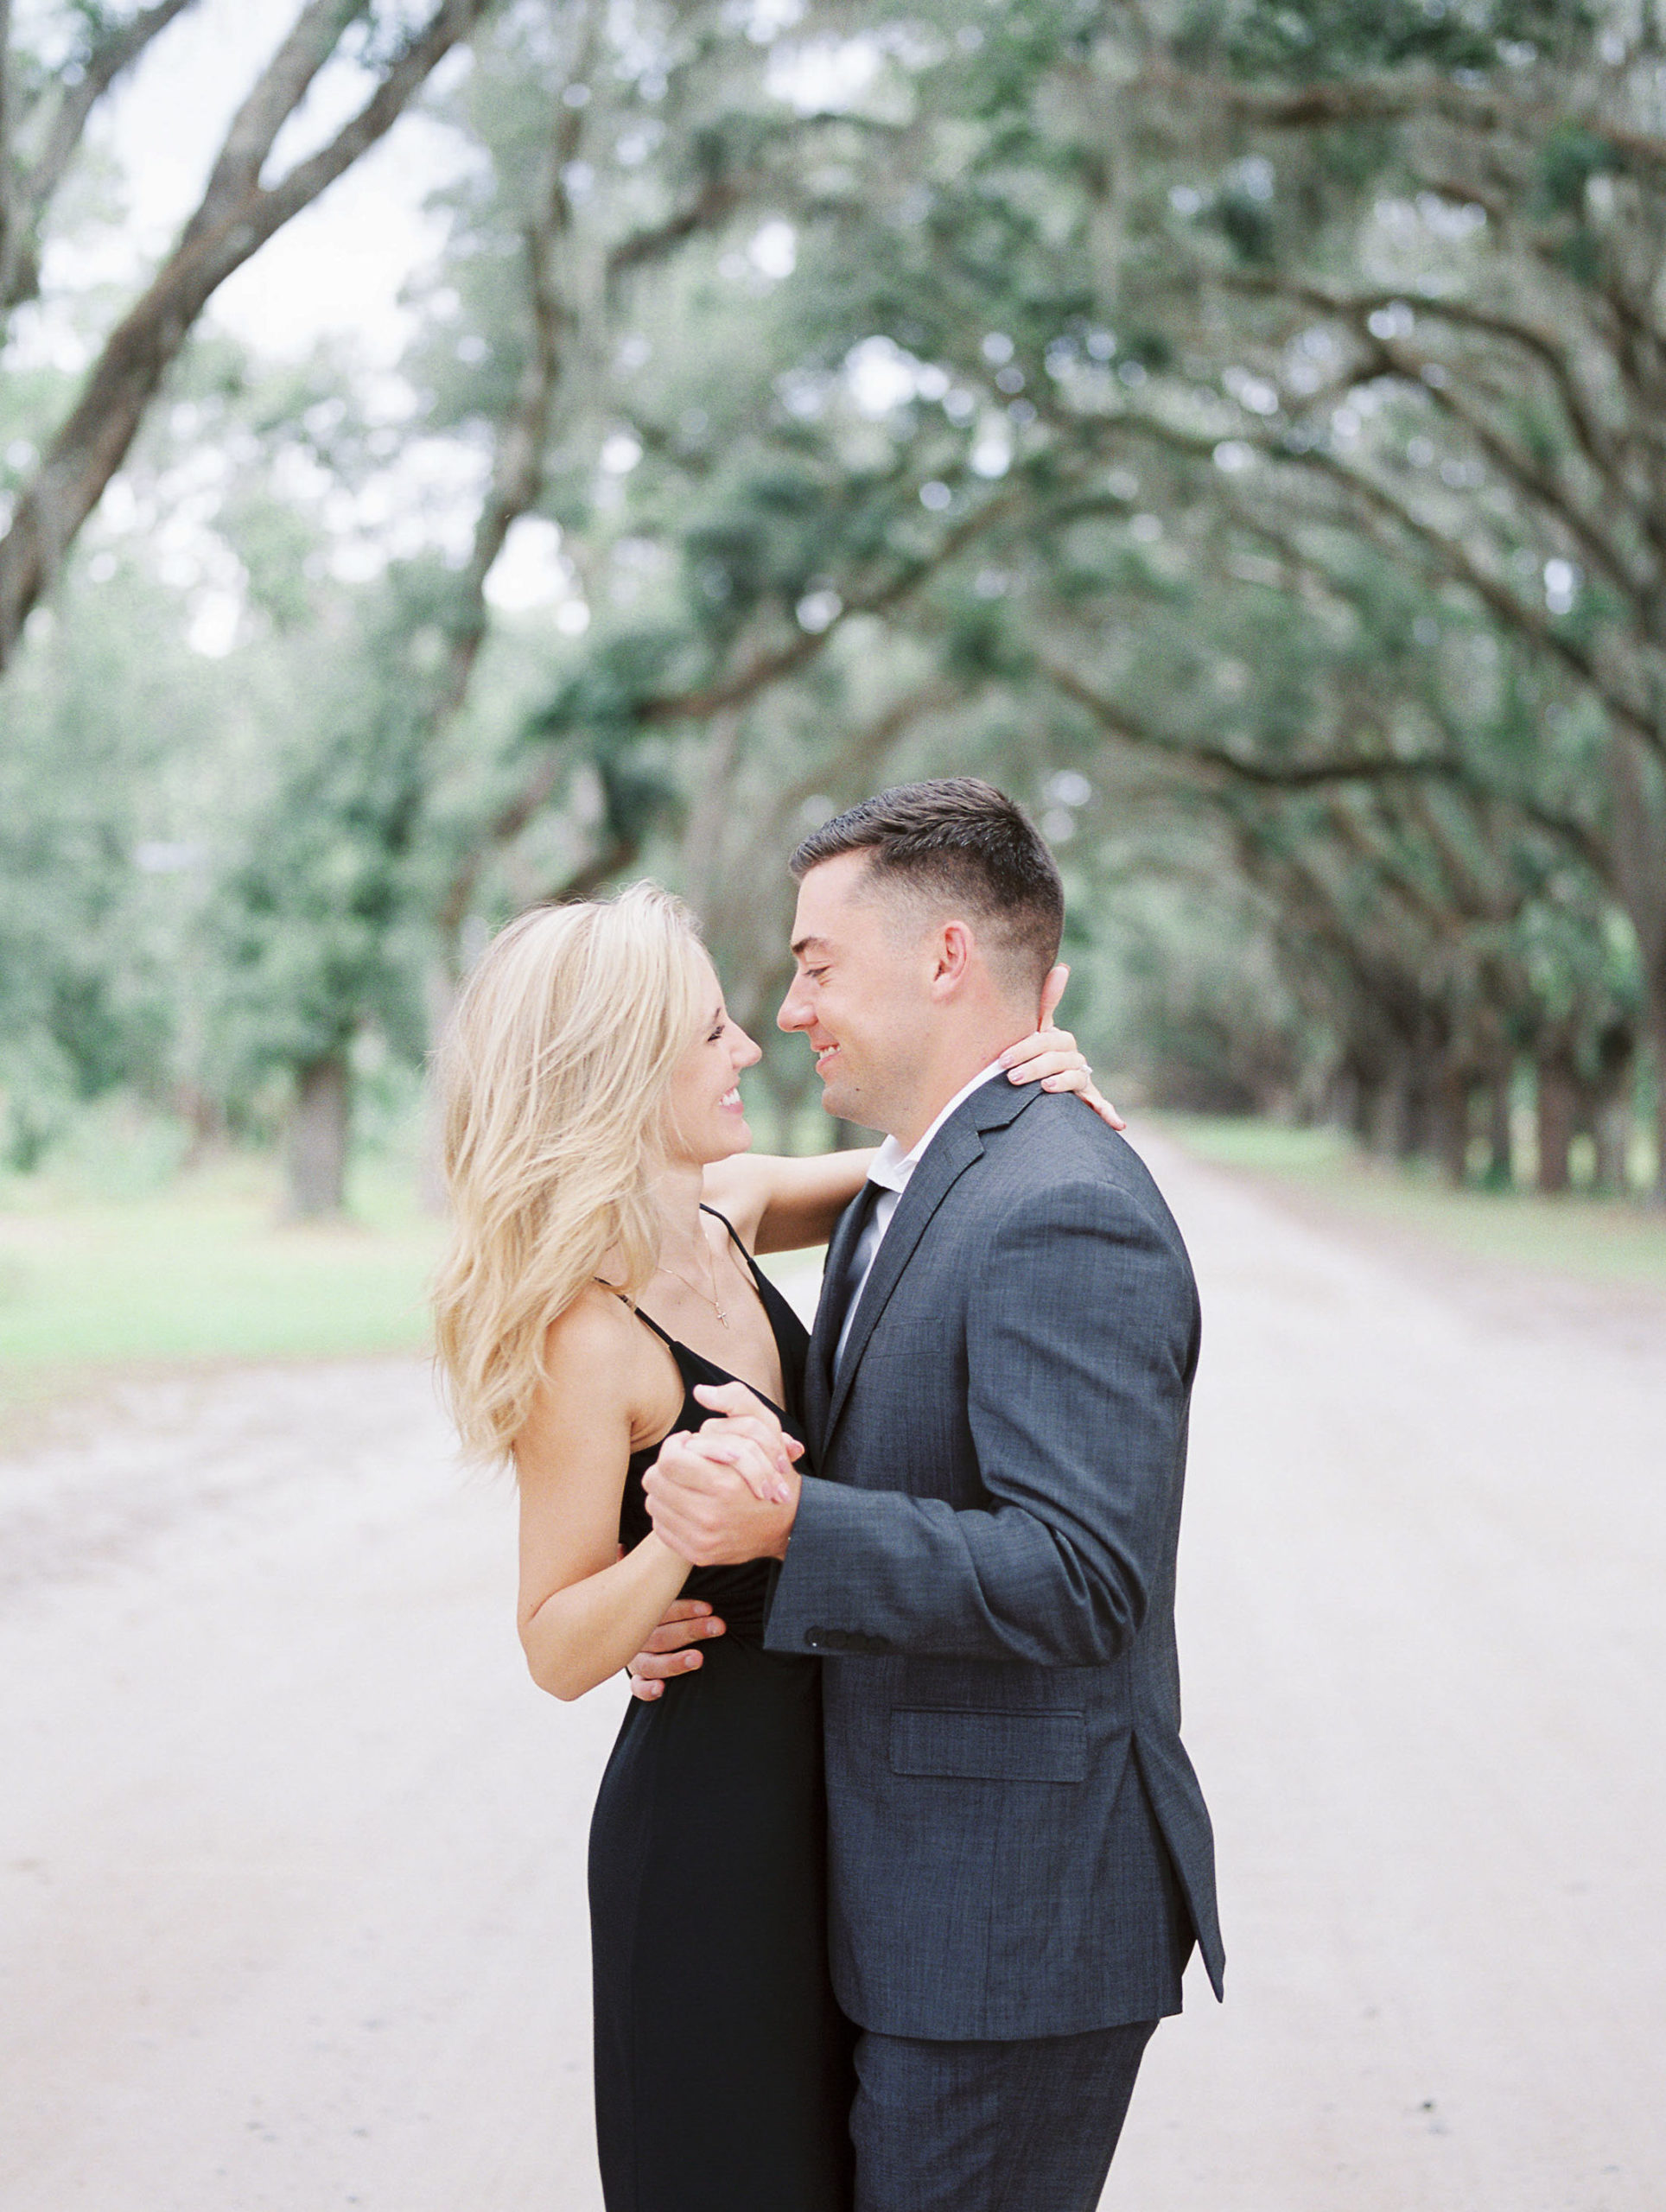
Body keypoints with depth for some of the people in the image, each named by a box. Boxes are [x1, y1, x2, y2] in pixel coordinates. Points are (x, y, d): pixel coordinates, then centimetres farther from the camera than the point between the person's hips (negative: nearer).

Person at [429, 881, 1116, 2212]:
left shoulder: (727, 1206, -2)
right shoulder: (588, 1333, -23)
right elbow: (559, 1648, -18)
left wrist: (1027, 1074, -5)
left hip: (813, 1788, 8)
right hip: (704, 1817, -8)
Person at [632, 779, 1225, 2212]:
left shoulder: (1065, 1216, -20)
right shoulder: (899, 1198, 13)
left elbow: (1082, 1579, -27)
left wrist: (787, 1524, -34)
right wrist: (702, 1603, 0)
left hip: (1017, 1920, -10)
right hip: (918, 1890, 10)